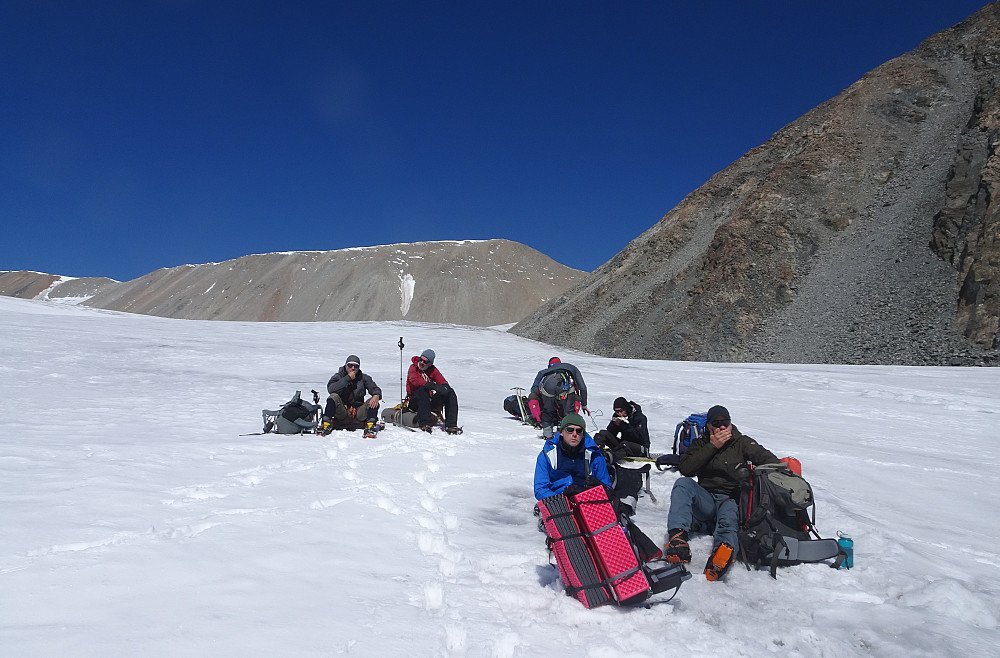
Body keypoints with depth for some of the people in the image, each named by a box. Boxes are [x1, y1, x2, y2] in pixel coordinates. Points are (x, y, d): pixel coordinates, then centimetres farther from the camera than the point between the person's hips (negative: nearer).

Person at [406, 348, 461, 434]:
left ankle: (451, 425, -22)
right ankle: (424, 423, -38)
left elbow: (443, 381, -2)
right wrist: (433, 386, -37)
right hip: (415, 403, -4)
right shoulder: (413, 367, -4)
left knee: (450, 392, -13)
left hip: (430, 402, 4)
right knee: (422, 390, -35)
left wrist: (445, 386, -28)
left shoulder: (433, 370, 8)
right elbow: (415, 380, -24)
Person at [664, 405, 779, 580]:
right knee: (683, 483, -27)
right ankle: (678, 535, -47)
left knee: (729, 519, -37)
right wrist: (712, 446, -8)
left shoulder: (742, 442, 11)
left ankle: (725, 547, -73)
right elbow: (685, 469, -3)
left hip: (732, 499, -2)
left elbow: (769, 459, 3)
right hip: (706, 501, 2)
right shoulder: (701, 444, 13)